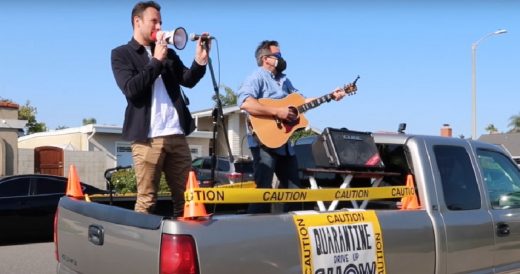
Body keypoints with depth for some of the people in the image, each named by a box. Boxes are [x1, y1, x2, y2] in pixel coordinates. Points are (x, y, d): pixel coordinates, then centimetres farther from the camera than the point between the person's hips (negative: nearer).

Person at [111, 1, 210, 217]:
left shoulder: (168, 53, 20)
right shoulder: (121, 54, 6)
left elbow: (188, 81, 9)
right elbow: (130, 89, -9)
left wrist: (200, 60, -9)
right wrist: (156, 61, -9)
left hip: (177, 135, 5)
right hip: (148, 137, -5)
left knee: (185, 198, 5)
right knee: (146, 201, -2)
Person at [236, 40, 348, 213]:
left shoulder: (284, 80, 19)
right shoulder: (257, 78, -8)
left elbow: (301, 101, 22)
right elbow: (245, 103, -25)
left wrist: (330, 96, 14)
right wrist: (277, 111, -26)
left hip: (284, 142, 9)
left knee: (294, 189, 14)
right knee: (263, 189, -12)